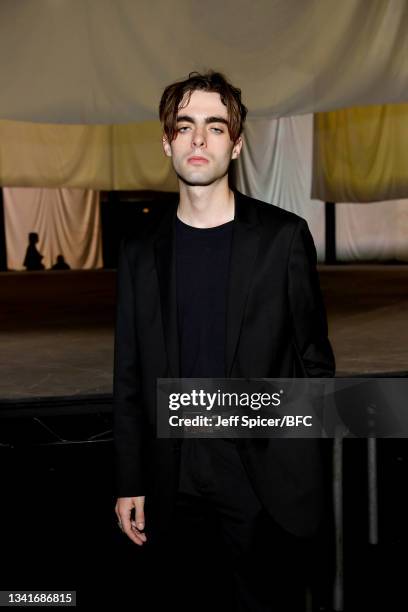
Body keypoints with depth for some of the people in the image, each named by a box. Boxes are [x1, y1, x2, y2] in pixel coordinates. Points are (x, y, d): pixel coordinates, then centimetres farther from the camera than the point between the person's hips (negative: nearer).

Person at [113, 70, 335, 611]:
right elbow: (129, 377, 7)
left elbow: (314, 354, 1)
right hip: (175, 481, 2)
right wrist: (129, 482, 5)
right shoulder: (141, 252, 6)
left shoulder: (283, 236, -2)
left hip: (267, 482, -2)